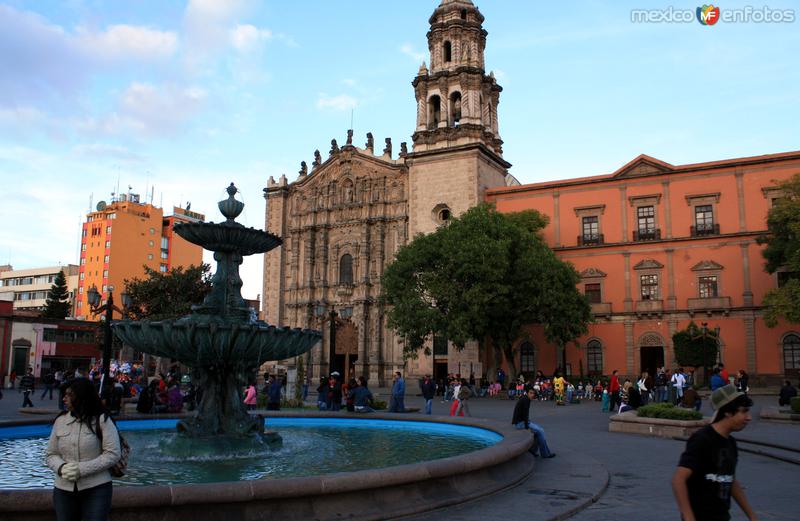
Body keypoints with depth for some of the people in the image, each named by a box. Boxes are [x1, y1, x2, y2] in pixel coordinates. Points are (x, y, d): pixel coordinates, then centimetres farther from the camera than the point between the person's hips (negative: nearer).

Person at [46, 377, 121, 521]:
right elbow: (51, 455, 9)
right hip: (64, 489, 4)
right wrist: (61, 467, -13)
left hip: (96, 489, -4)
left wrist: (82, 469, -17)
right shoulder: (60, 421, 4)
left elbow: (113, 454, -10)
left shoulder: (102, 420, -8)